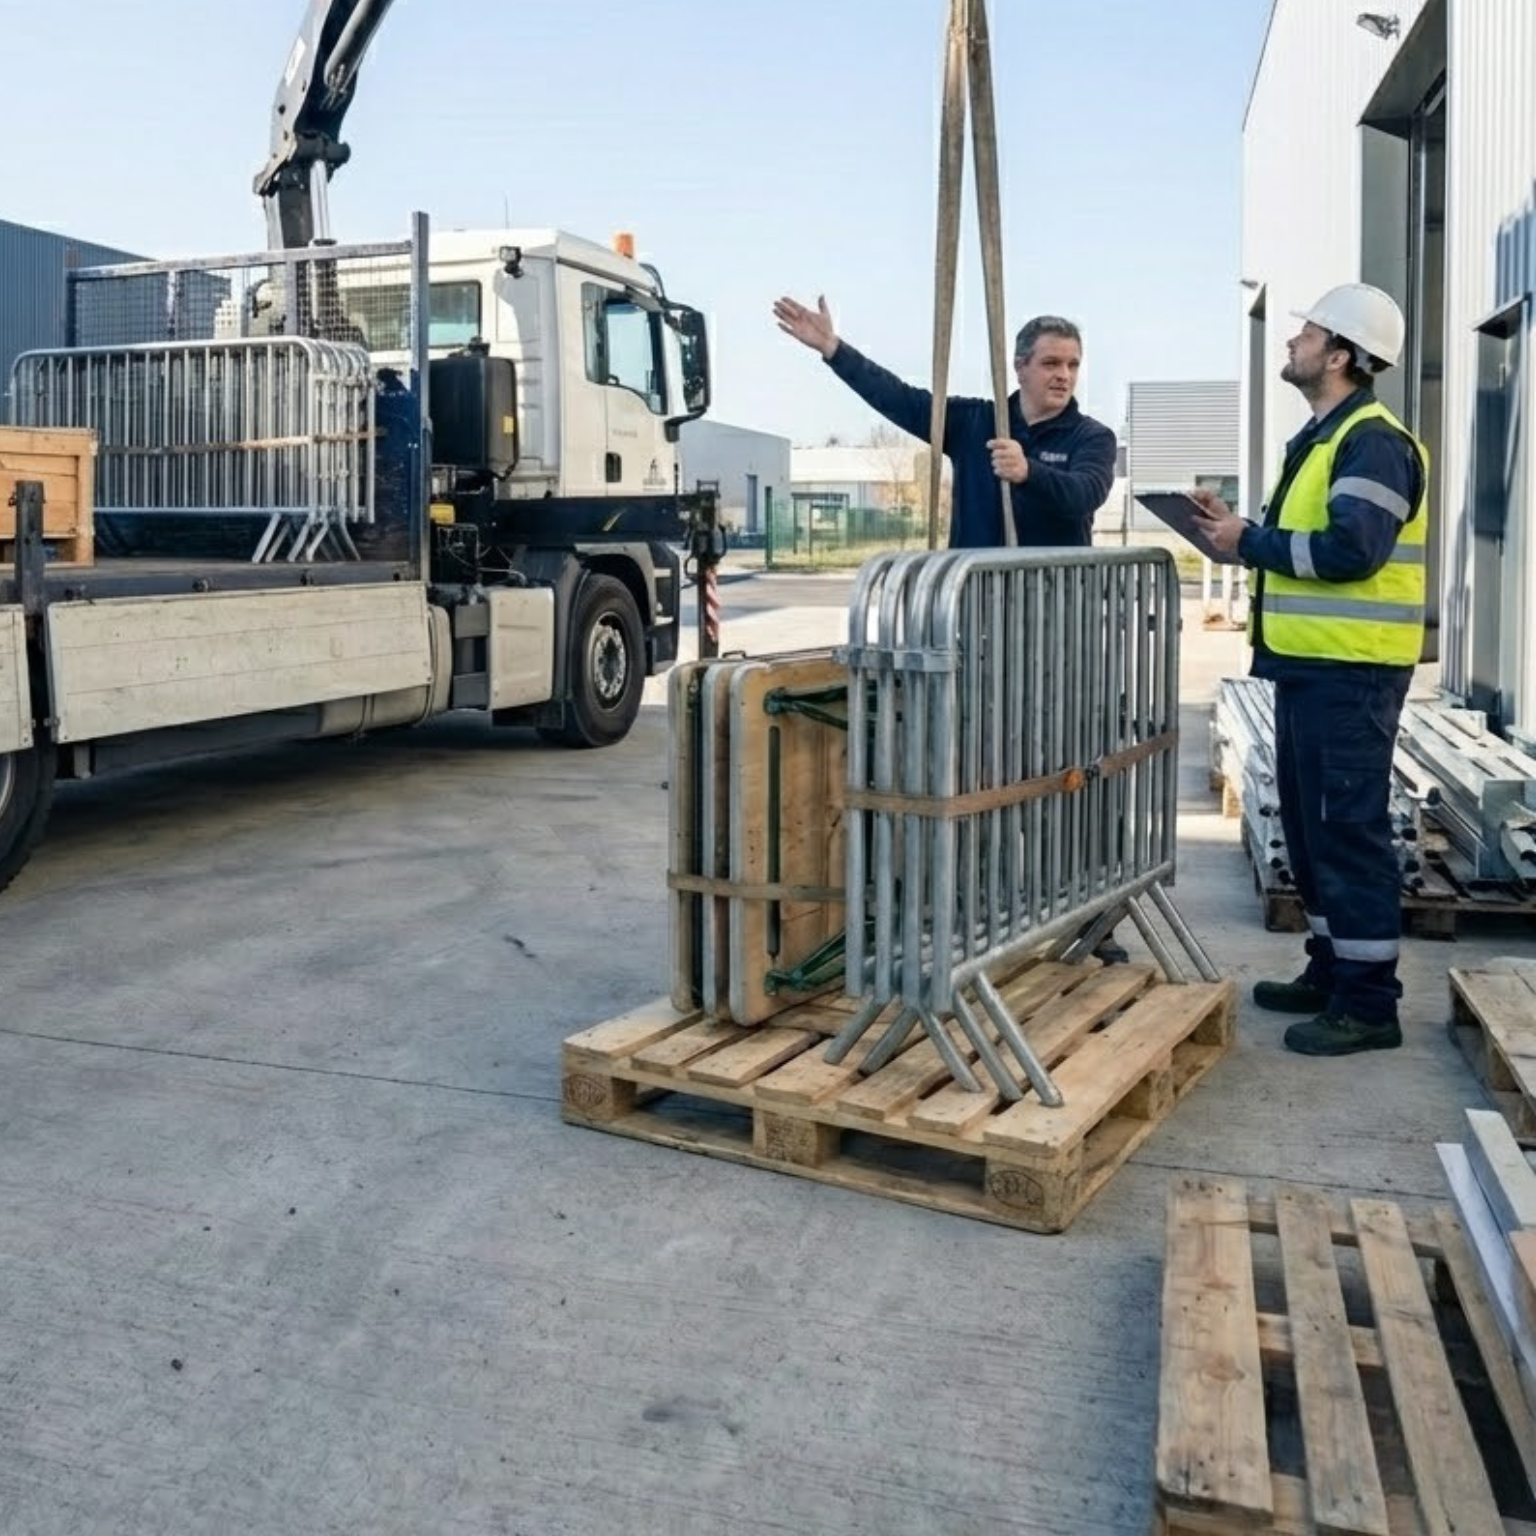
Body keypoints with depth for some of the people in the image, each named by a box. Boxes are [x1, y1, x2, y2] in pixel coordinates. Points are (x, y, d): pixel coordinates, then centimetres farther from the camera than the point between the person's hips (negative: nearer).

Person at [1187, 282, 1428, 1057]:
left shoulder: (1373, 441, -13)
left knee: (1350, 828, -6)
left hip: (1350, 672, -10)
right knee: (1311, 822, 15)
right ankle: (1331, 970, 27)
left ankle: (1368, 1002, 2)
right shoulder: (1322, 437, 19)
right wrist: (1240, 529, 6)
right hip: (1311, 664, 10)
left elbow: (1350, 550, -24)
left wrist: (1250, 542, -14)